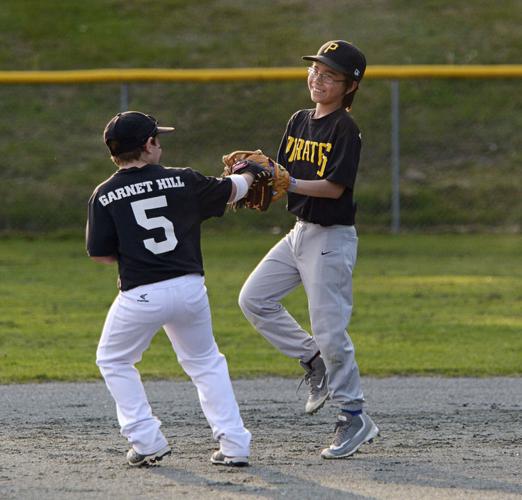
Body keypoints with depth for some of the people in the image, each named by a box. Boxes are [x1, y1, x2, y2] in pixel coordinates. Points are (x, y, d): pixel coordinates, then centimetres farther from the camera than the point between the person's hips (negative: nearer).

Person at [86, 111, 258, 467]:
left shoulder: (105, 195, -4)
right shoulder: (182, 181, 1)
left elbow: (100, 254, -3)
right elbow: (231, 191, 17)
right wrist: (248, 173, 40)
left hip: (141, 296, -2)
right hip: (190, 288, 2)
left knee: (113, 361, 20)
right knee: (206, 362, 21)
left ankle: (147, 441, 9)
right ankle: (234, 445, 12)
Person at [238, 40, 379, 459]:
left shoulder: (346, 129, -13)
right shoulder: (299, 122, 10)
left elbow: (335, 186, -20)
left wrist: (290, 184, -29)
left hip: (332, 237, -8)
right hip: (300, 232, 8)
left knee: (329, 328, -8)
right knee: (254, 299, 5)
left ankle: (355, 418, 2)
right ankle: (315, 363, 16)